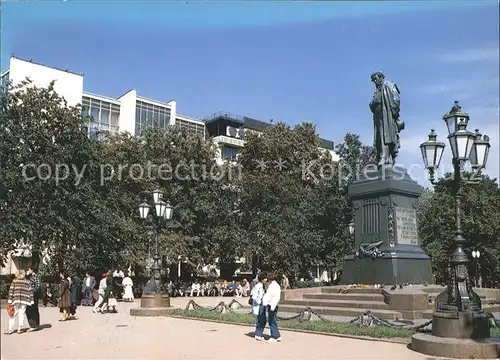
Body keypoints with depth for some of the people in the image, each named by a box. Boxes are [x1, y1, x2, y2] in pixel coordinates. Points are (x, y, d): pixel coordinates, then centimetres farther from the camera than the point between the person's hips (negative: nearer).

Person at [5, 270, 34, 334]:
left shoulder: (14, 281, 5)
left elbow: (11, 291, -2)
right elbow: (30, 292, 7)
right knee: (21, 314, 7)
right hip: (24, 300, 2)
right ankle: (19, 329, 5)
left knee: (13, 314, 5)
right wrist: (31, 301, 9)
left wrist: (10, 300, -2)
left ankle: (10, 329, 1)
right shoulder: (27, 282, 11)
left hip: (16, 300, -2)